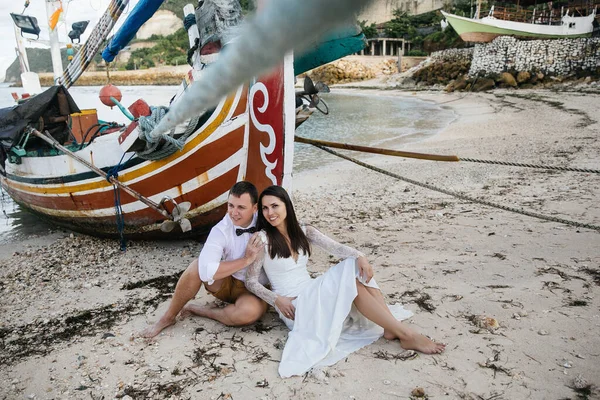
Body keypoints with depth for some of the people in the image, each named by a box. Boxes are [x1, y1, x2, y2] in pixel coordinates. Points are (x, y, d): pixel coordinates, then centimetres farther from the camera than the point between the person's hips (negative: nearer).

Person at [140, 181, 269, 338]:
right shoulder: (221, 231, -21)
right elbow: (207, 272, -33)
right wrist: (247, 259, -31)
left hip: (254, 290, 0)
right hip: (225, 282, 1)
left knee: (251, 311, -36)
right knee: (199, 265, -29)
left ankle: (200, 311, -8)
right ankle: (167, 318, -8)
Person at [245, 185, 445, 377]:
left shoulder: (303, 232, 6)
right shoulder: (262, 239, -8)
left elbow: (335, 247, -8)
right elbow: (251, 281, -6)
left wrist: (359, 256, -26)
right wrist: (277, 300, -20)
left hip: (313, 293, 6)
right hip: (293, 306, -6)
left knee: (356, 267, -19)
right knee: (351, 280, -26)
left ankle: (391, 328, -24)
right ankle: (407, 335, -24)